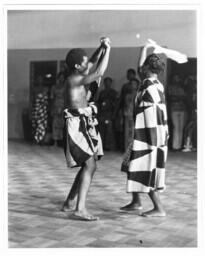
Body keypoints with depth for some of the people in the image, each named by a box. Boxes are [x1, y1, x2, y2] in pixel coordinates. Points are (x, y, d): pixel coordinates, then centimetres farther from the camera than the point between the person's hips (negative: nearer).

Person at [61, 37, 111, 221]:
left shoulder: (78, 76, 12)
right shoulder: (74, 79, -15)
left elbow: (93, 62, 26)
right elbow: (99, 73, -23)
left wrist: (102, 47, 9)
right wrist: (108, 49, -13)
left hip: (85, 125, 10)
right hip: (77, 125, -10)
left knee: (88, 165, 15)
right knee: (90, 165, -16)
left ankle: (69, 203, 24)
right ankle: (80, 209, -20)